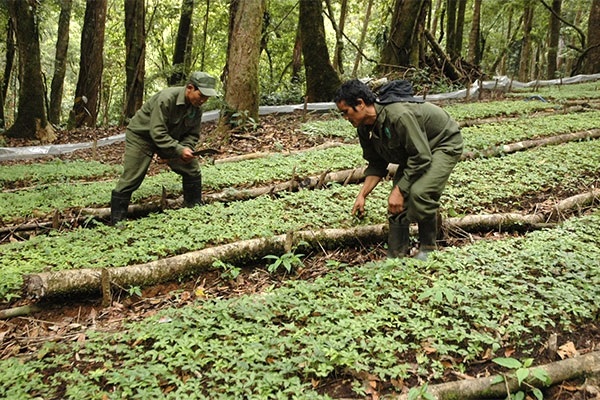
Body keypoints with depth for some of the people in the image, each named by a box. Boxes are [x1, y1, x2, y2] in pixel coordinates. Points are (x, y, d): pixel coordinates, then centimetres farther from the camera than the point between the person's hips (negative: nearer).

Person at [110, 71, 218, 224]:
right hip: (141, 136, -7)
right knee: (130, 181, -8)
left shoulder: (196, 108, -10)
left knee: (192, 171, 1)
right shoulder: (166, 98, -33)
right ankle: (117, 222, 3)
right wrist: (179, 150, -38)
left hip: (170, 139, 7)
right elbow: (157, 133, -35)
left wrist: (186, 148, -22)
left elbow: (192, 134, -2)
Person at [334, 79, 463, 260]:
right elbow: (376, 164, 1)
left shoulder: (399, 115, -37)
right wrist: (362, 194, -8)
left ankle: (427, 250, -6)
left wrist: (399, 190, -30)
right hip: (414, 150, 8)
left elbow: (421, 157, -33)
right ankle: (396, 255, 6)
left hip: (445, 143, -8)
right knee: (399, 198, -4)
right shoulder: (365, 128, -9)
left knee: (419, 193, -27)